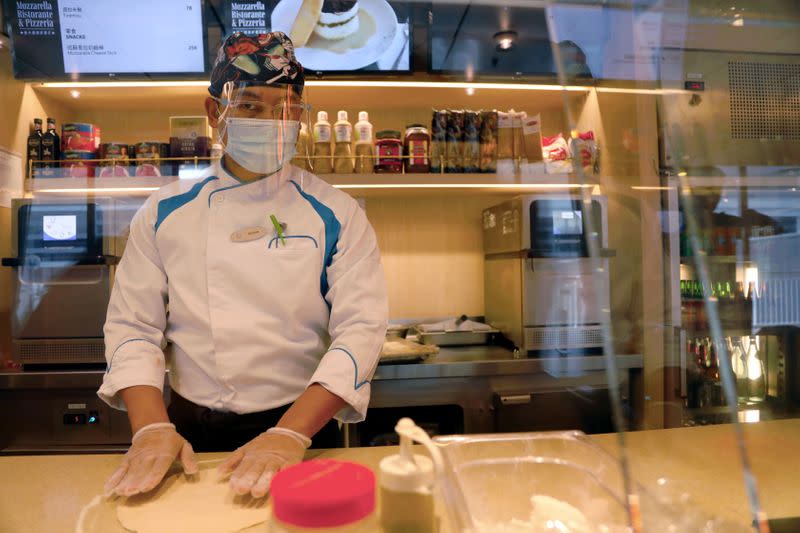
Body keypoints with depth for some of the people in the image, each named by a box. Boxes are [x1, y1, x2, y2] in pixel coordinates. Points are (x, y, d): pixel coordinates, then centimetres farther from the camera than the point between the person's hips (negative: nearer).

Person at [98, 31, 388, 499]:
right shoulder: (165, 213, -1)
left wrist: (291, 434, -23)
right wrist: (152, 428, -14)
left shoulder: (337, 215, -8)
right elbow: (133, 325, 0)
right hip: (191, 435, 2)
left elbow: (361, 329, -14)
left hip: (303, 428, -1)